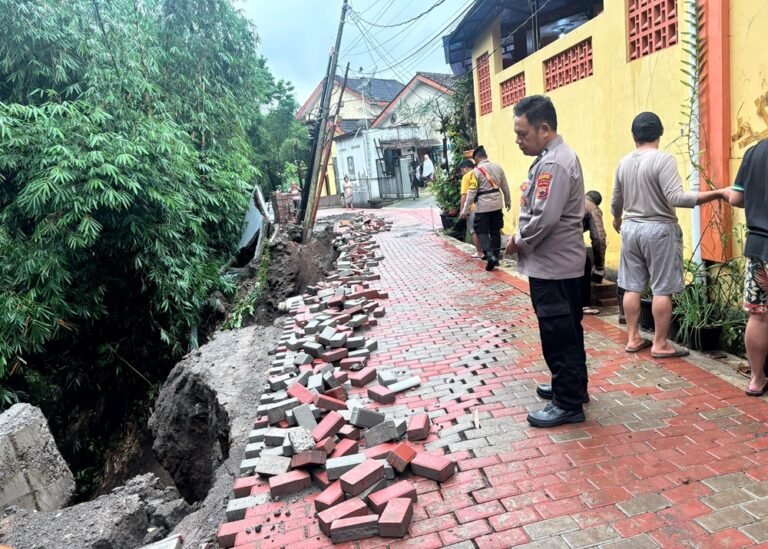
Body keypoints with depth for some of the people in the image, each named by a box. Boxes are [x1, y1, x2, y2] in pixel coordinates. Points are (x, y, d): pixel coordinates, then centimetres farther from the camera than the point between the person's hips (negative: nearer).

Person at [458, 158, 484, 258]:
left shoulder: (467, 176, -5)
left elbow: (464, 195, -12)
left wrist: (462, 210, -10)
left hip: (473, 208, -6)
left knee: (474, 231, 6)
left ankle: (479, 252, 8)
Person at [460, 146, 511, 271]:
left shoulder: (476, 171, -12)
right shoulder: (498, 167, 5)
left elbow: (471, 192, -13)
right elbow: (505, 187, 11)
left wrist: (465, 210, -7)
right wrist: (507, 201, 26)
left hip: (483, 206, -6)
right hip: (497, 204, 6)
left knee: (481, 231, 1)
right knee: (495, 231, 14)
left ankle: (490, 255, -15)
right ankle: (495, 256, 20)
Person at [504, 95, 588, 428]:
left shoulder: (553, 164, -20)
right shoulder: (553, 157, 14)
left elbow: (544, 219, -26)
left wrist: (518, 241, -11)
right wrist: (522, 238, 5)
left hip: (552, 265, -11)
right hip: (559, 262, 11)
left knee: (558, 334, -2)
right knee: (567, 330, 19)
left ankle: (569, 405, 9)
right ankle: (573, 387, 33)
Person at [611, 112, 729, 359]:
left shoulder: (624, 163, 5)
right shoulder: (664, 159, -13)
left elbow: (615, 201, 15)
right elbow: (676, 198, -23)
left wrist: (617, 221, 35)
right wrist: (718, 194, -21)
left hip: (630, 228, 6)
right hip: (659, 229, -6)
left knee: (632, 286, 10)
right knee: (662, 289, 1)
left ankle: (633, 338, 17)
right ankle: (660, 344, 6)